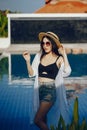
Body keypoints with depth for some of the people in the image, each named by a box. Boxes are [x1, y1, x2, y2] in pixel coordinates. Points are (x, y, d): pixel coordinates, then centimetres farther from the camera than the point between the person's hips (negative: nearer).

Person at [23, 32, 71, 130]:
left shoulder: (59, 58, -5)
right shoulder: (39, 56, 7)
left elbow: (67, 72, -21)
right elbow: (32, 73, 6)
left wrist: (64, 55, -23)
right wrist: (28, 61, -8)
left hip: (50, 91, -5)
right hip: (39, 90, 5)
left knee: (37, 120, -13)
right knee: (43, 120, 17)